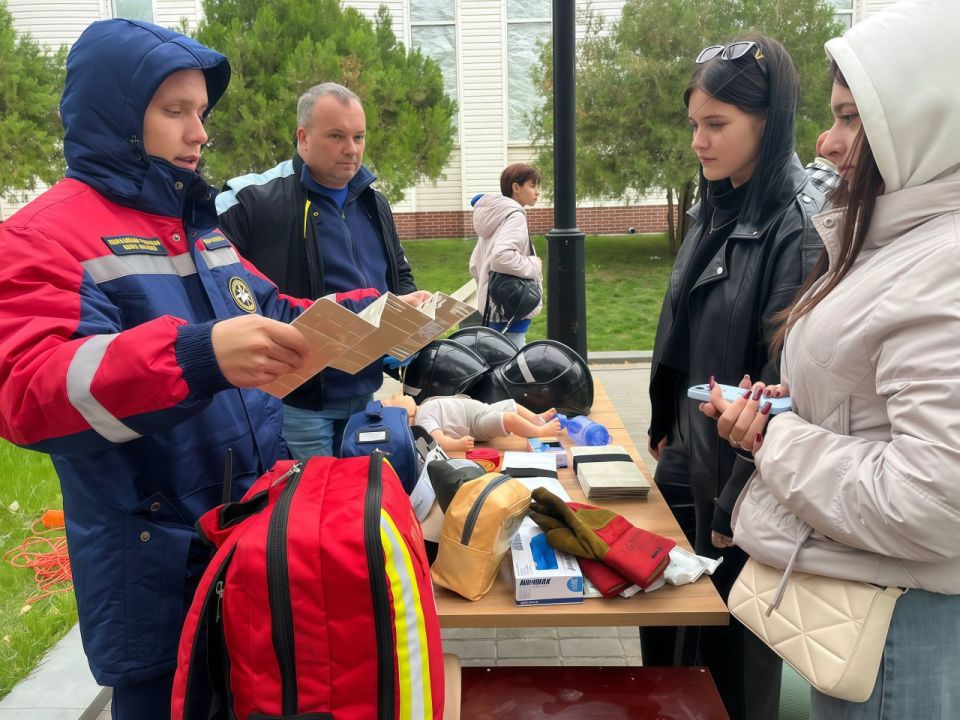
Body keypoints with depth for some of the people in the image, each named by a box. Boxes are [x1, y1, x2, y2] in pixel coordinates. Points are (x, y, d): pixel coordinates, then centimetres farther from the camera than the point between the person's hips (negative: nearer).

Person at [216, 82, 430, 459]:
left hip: (367, 395, 7)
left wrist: (411, 303, 2)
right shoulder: (253, 200, -12)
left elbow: (399, 276, 25)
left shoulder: (375, 203, 13)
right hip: (296, 399, -7)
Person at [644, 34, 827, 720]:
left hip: (744, 470, -7)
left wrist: (738, 502, -15)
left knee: (734, 646, 12)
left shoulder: (802, 229, -20)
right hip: (689, 455, 7)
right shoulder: (715, 212, 5)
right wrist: (665, 428, 14)